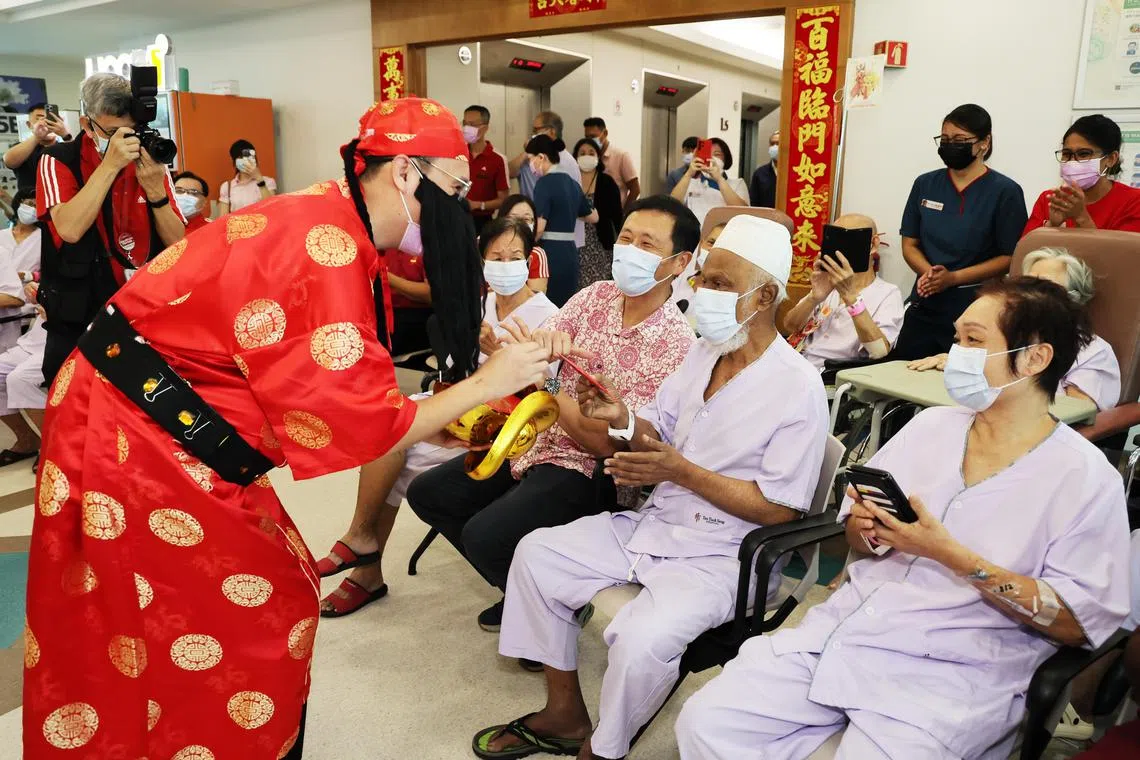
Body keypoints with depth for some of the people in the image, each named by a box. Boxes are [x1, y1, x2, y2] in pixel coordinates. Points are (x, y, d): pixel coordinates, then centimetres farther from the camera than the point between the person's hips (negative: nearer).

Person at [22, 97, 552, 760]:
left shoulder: (328, 222, 4)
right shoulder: (327, 245, -26)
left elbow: (325, 393, 8)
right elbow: (357, 426, -23)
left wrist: (442, 427, 7)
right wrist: (483, 385, -15)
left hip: (168, 432, 9)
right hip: (139, 438, -9)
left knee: (271, 596, 17)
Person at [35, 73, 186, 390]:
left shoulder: (151, 162, 2)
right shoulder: (59, 161, -6)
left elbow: (178, 243, -3)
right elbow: (69, 230, -24)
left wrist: (155, 189, -19)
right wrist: (110, 164, -25)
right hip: (79, 320, -2)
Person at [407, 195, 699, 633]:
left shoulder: (676, 344, -18)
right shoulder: (597, 296, -1)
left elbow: (612, 443, -20)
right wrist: (541, 345, -30)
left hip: (588, 470, -7)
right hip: (535, 440, 7)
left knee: (483, 536, -25)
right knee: (427, 494, 6)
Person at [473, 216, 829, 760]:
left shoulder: (798, 388, -16)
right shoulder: (703, 353, 6)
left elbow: (780, 509, -18)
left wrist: (681, 471, -24)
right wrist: (622, 420, -12)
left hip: (720, 556, -8)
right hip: (653, 525, 8)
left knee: (641, 639, -31)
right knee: (536, 553, 2)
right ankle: (565, 714, 16)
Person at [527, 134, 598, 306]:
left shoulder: (545, 183, -9)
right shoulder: (572, 183, 12)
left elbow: (539, 228, -17)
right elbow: (593, 217, 25)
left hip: (550, 253, -7)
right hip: (569, 252, 7)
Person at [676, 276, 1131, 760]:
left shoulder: (1086, 478, -5)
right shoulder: (931, 425, 10)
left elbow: (1077, 623, -10)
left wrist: (951, 555, -18)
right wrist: (865, 529, -9)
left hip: (952, 672, -4)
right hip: (847, 625, 4)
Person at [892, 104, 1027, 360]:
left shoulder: (1005, 191, -3)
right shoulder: (925, 185, 10)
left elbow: (1010, 257, -5)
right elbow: (910, 244, 10)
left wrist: (953, 277, -16)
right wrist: (929, 272, -11)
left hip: (975, 313, -3)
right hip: (923, 308, 4)